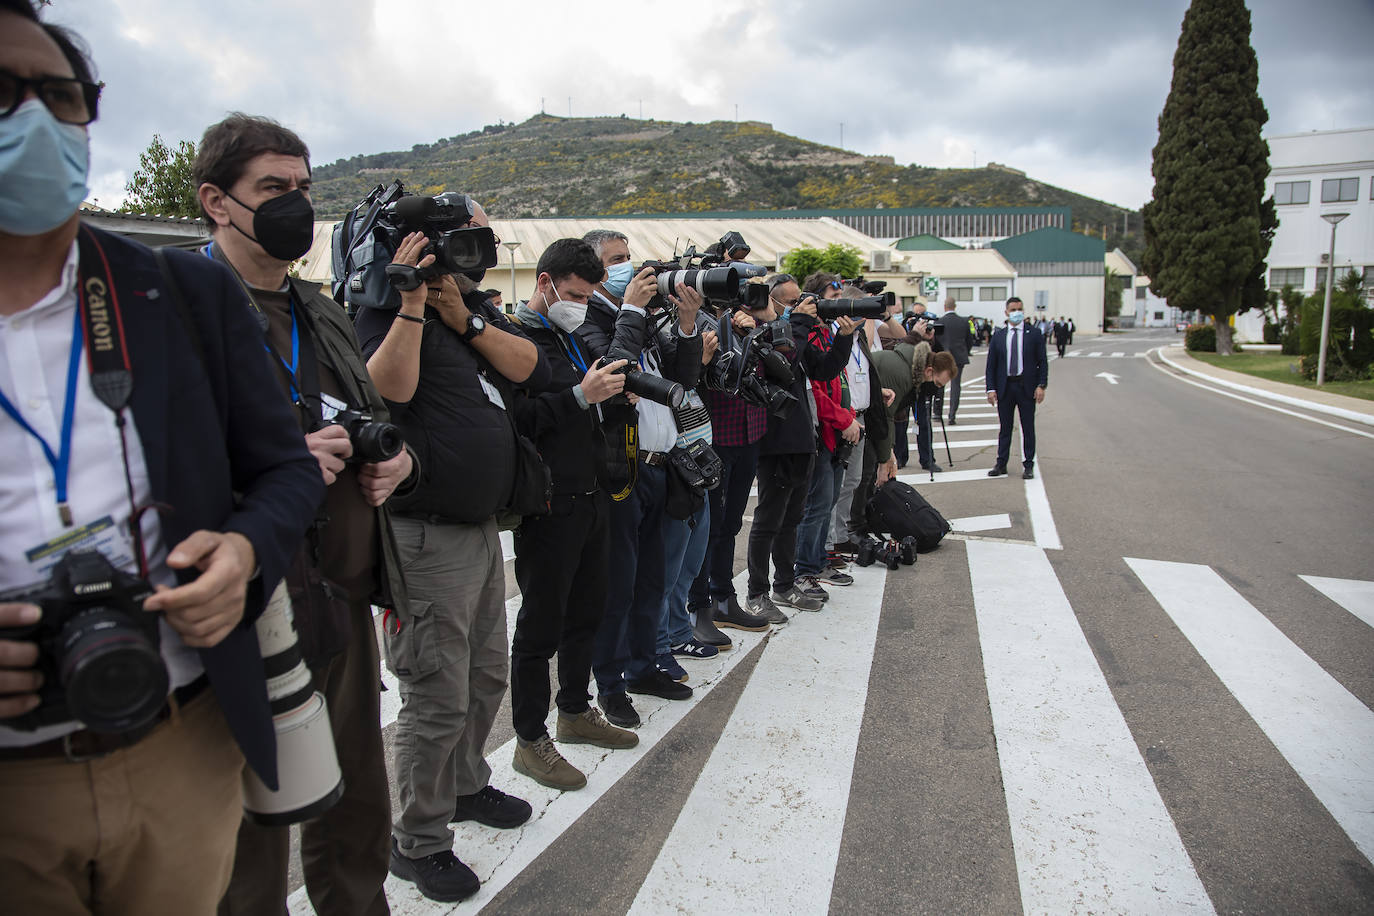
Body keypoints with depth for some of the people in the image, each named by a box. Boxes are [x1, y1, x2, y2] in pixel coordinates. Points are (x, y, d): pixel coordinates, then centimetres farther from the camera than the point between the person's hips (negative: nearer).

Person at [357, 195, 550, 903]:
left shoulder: (478, 309, 14)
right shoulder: (389, 308, -9)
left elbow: (529, 369, 0)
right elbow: (391, 385, -27)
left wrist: (464, 318, -9)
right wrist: (413, 299, -27)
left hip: (481, 526, 9)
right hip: (428, 536, -8)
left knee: (487, 674, 21)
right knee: (438, 698, 0)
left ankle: (464, 786, 43)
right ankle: (417, 841, 19)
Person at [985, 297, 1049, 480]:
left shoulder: (1034, 334, 2)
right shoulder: (998, 336, 6)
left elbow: (1043, 362, 1)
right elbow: (991, 365, 6)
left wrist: (1041, 385, -9)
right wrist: (991, 388, -3)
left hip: (1027, 387, -1)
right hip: (1004, 387, 1)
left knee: (1028, 427, 4)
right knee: (1004, 427, 8)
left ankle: (1028, 465, 12)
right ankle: (1001, 464, 16)